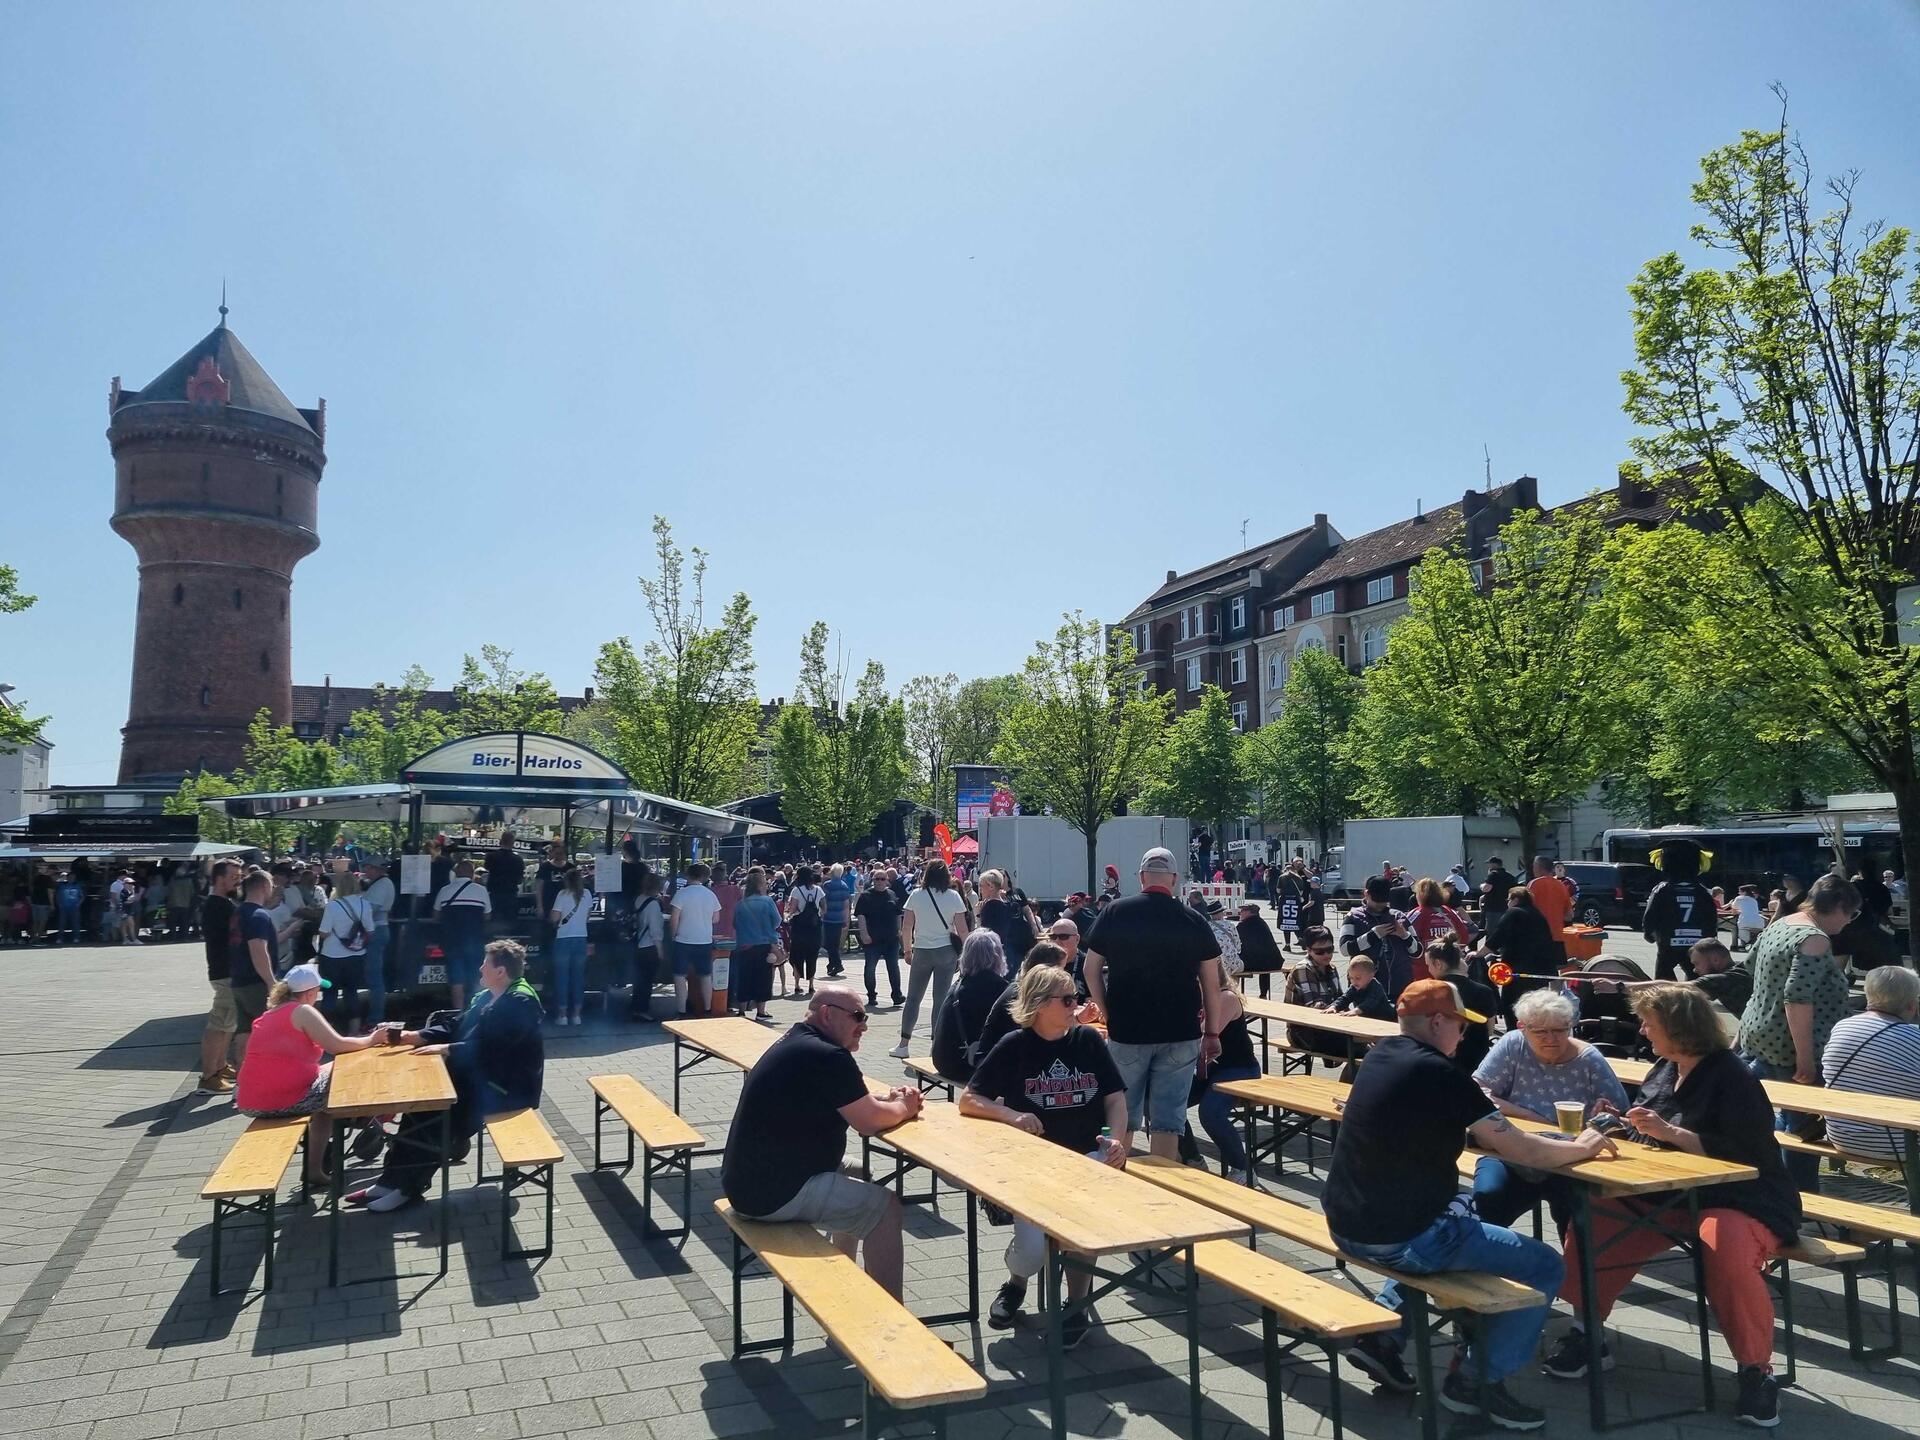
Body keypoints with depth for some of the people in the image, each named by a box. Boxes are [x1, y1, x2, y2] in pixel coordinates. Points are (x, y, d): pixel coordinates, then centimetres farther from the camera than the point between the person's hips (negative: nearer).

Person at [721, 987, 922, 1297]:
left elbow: (857, 1106, 21)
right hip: (774, 1191, -10)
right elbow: (869, 1122, -15)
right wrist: (903, 1107, 4)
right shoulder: (828, 1057, -21)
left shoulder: (796, 1043, 11)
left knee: (855, 1174, 23)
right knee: (883, 1206, -3)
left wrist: (889, 1100, 5)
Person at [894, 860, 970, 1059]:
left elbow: (906, 927, -1)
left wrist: (908, 950, 11)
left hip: (921, 951, 1)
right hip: (946, 952, 0)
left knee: (913, 998, 10)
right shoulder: (954, 897, -4)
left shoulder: (916, 895, -2)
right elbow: (962, 930, -5)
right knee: (941, 999, 5)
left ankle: (903, 1045, 10)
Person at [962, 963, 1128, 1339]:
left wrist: (1115, 1139, -12)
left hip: (1088, 1157, 1)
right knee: (1033, 1251, -18)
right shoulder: (1014, 1046, -2)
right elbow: (968, 1100, 0)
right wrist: (1012, 1115, -17)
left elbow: (1115, 1097, 7)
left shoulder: (1088, 1039, 5)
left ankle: (1077, 1304, 0)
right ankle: (1016, 1284, 21)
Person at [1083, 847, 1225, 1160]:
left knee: (1123, 1118, 14)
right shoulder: (1194, 921, -2)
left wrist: (1108, 1014, 8)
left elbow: (1091, 970, 1)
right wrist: (1212, 1032, 9)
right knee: (1167, 1120, 4)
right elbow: (1211, 983, 1)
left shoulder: (1114, 913, -2)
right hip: (1180, 1034, 0)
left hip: (1126, 1031, 1)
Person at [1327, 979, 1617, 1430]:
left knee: (1460, 1212, 36)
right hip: (1398, 1239, -8)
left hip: (1345, 1224, 8)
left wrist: (1479, 1123, 11)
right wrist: (1582, 1147, 6)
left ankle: (1381, 1335, 27)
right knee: (1543, 1267, 6)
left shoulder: (1381, 1055, 7)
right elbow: (1524, 1151, -12)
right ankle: (1478, 1382, 13)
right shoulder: (1437, 1073, -18)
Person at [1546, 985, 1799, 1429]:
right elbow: (1654, 1138, 21)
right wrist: (1624, 1125, 0)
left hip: (1741, 1199, -8)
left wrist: (1670, 1131, -26)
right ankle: (1587, 1334, 4)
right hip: (1672, 1195, 8)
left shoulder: (1731, 1078, -15)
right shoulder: (1664, 1070, 10)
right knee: (1594, 1218, -8)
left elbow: (1743, 1155, -23)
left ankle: (1756, 1372, -19)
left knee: (1726, 1249, -39)